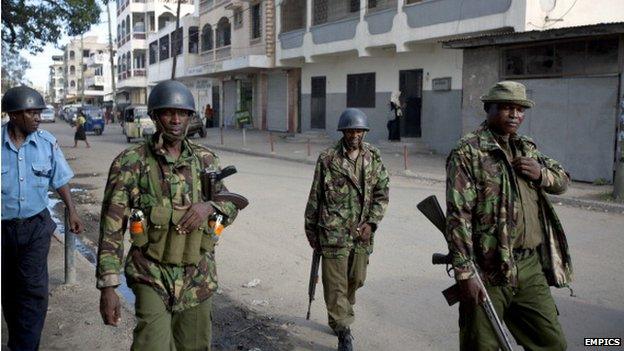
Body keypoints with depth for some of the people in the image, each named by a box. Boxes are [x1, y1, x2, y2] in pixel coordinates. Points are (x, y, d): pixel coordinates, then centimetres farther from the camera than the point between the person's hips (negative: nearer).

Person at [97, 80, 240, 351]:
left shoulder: (206, 160, 3)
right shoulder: (131, 163, -7)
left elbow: (231, 205, 11)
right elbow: (112, 228, -7)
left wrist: (209, 206, -12)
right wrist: (107, 286, -11)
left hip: (198, 278, 3)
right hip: (152, 278, -3)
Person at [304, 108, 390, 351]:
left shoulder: (374, 157, 5)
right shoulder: (327, 159, -4)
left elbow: (382, 193, 6)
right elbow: (315, 196, 1)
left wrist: (371, 222, -5)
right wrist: (311, 229, 4)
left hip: (362, 232, 4)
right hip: (334, 232, -4)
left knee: (356, 280, 16)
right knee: (336, 283, -2)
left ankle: (338, 316, 40)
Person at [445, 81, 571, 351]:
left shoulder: (527, 149, 14)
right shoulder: (467, 153, -10)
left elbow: (562, 180, 23)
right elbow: (458, 216, -15)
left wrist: (541, 173, -1)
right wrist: (464, 273, -19)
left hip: (531, 267, 7)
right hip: (489, 270, -7)